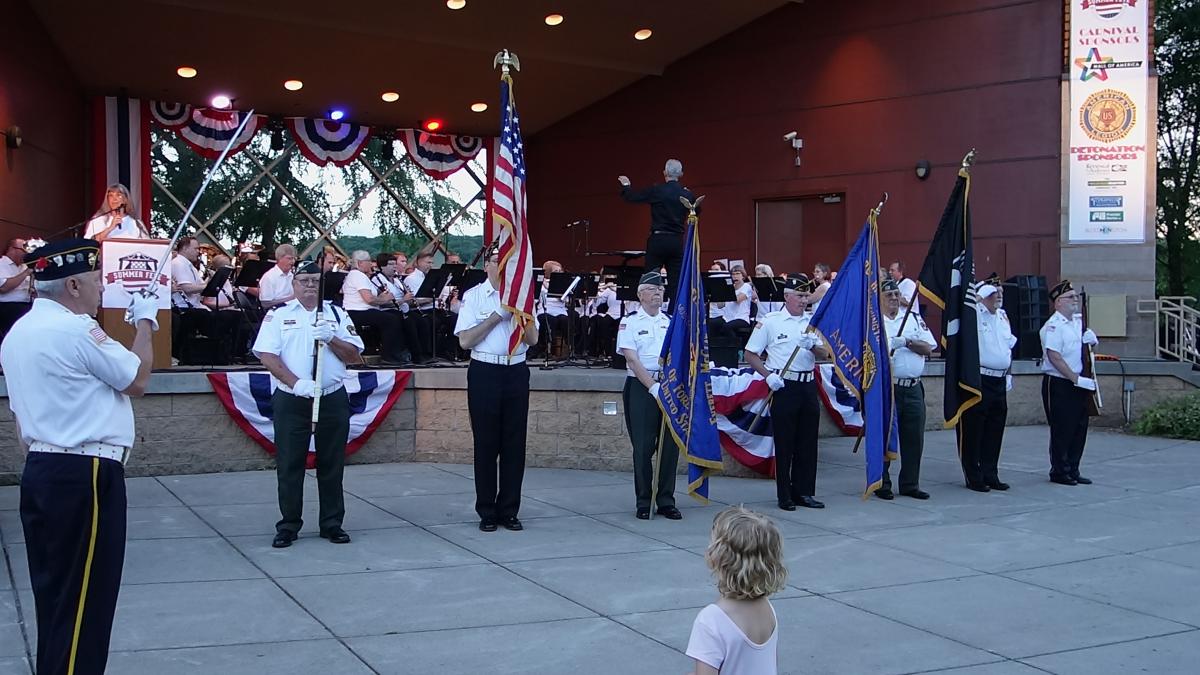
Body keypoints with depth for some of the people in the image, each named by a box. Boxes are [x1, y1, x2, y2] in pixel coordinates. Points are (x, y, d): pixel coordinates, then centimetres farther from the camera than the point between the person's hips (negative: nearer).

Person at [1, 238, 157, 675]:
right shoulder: (76, 329, -16)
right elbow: (137, 380, -9)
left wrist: (38, 457, 22)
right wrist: (144, 323, 2)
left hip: (41, 470, 10)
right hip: (85, 474, -10)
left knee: (53, 592, 15)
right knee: (85, 599, -3)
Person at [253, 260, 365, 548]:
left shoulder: (337, 314, 11)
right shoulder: (278, 315, 5)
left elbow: (355, 356, 6)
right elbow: (267, 355, -7)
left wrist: (331, 339, -12)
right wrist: (297, 383, -19)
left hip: (333, 400, 2)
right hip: (291, 401, -2)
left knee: (332, 465, 6)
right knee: (289, 465, 1)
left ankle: (332, 523, 16)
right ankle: (288, 525, 11)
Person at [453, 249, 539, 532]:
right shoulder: (473, 296, 1)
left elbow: (533, 339, 4)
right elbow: (465, 340, -8)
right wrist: (497, 316, -12)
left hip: (516, 372, 3)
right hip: (485, 373, -3)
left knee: (514, 444, 5)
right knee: (486, 444, 3)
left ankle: (509, 510, 14)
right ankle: (487, 512, 11)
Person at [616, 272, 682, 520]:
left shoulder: (671, 322, 12)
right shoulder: (630, 322, 0)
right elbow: (633, 360, -9)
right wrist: (653, 387, -17)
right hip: (641, 387, -4)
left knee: (670, 444, 3)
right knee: (643, 446, -1)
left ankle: (666, 501, 12)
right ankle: (643, 503, 8)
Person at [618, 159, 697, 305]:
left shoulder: (657, 190, -8)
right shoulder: (687, 194, 3)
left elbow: (632, 197, 0)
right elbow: (697, 210, 21)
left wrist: (626, 185, 19)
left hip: (658, 239, -3)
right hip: (677, 242, 3)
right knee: (675, 281, 4)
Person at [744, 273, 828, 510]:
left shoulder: (812, 322, 10)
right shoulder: (770, 322, -2)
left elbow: (824, 354, 3)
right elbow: (750, 354, -1)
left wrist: (812, 346, -18)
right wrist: (768, 375, -14)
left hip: (808, 384, 5)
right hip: (784, 386, -4)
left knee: (808, 442, 8)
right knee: (784, 443, 1)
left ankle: (804, 492, 18)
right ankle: (785, 496, 8)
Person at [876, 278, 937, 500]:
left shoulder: (915, 319, 12)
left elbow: (928, 348, 2)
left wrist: (907, 342, -13)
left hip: (913, 388, 4)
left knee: (914, 438, 7)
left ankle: (910, 484, 17)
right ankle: (881, 484, 10)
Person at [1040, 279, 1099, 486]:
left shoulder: (1078, 322, 12)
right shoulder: (1053, 325, -14)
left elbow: (1088, 345, 27)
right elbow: (1055, 357, -20)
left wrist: (1091, 341, 2)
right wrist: (1076, 379, -20)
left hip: (1078, 382, 8)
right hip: (1058, 384, -8)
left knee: (1079, 428, 11)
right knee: (1062, 429, -1)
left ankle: (1072, 471, 21)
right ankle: (1059, 472, 11)